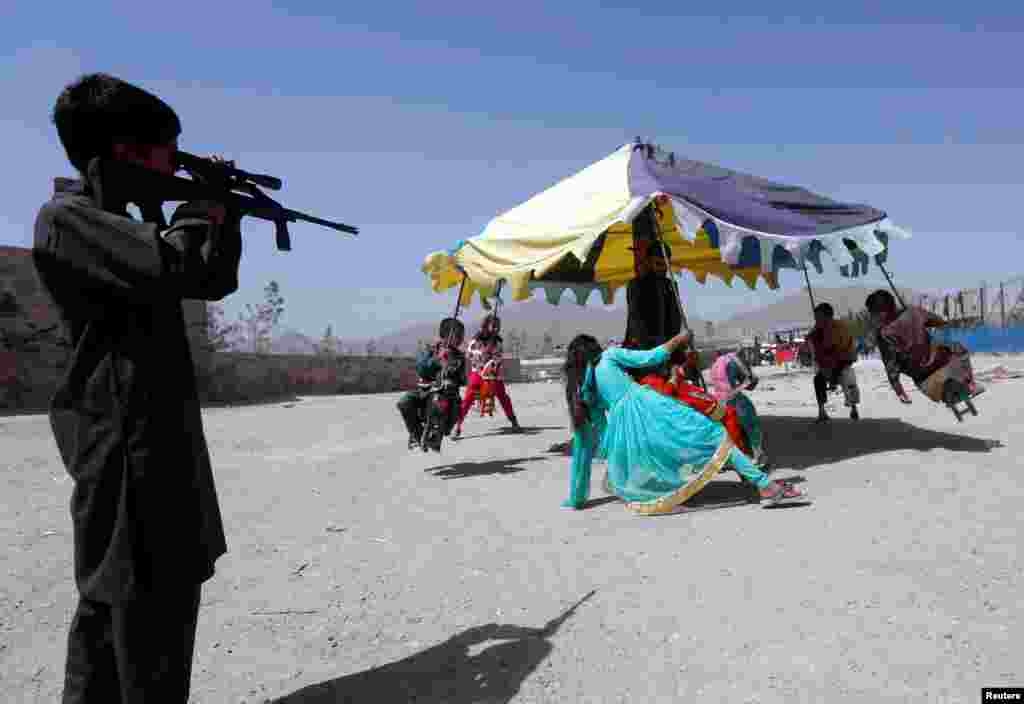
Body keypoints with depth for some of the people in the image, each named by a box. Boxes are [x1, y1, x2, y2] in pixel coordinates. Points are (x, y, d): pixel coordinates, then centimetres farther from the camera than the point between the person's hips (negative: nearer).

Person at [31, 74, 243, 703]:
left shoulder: (121, 226, 17)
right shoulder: (66, 220, -12)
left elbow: (216, 279, 22)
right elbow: (178, 266, -28)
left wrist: (226, 212, 9)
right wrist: (202, 205, -8)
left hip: (165, 437, 10)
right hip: (124, 444, -10)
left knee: (170, 591, 18)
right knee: (137, 603, -3)